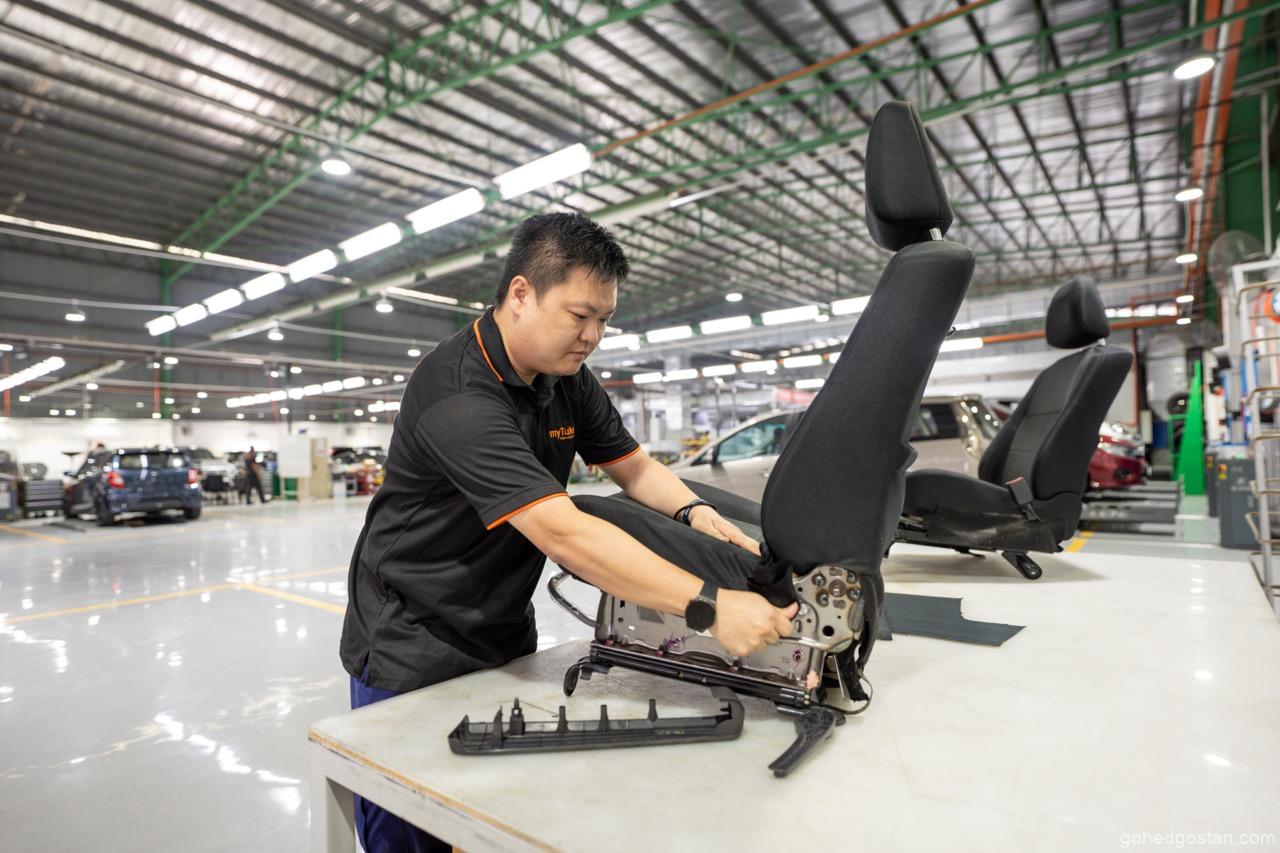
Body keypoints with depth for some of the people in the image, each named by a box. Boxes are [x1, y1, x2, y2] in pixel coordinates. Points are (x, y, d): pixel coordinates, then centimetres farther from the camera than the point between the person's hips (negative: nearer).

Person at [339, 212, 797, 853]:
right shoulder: (457, 394, -29)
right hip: (412, 652, -6)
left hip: (504, 638, 7)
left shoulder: (568, 379, -2)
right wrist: (709, 605, -38)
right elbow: (563, 534, -37)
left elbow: (634, 468, 4)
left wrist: (694, 512, -17)